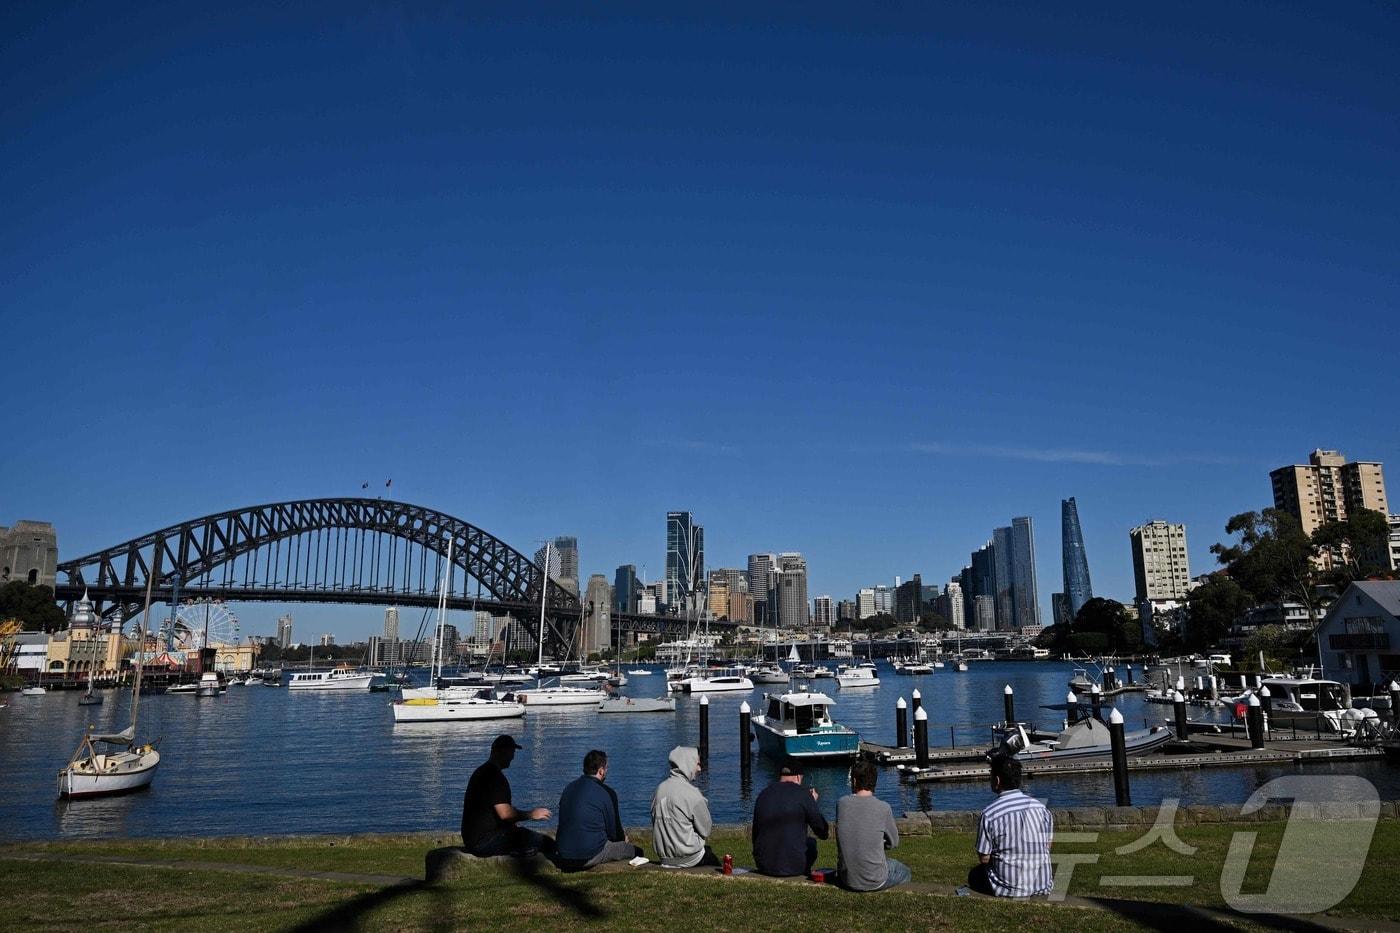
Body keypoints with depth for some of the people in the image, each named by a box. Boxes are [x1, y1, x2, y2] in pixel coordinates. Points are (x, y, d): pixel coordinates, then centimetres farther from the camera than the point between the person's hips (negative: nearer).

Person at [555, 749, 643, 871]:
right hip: (591, 856, -7)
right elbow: (614, 830, -3)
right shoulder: (607, 793, -11)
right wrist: (623, 838, 23)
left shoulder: (569, 787, 9)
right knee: (636, 851, 9)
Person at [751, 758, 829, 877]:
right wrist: (813, 803, 12)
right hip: (793, 866, -4)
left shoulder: (763, 794, 6)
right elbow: (823, 833, -1)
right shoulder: (802, 793, -8)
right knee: (811, 843, 26)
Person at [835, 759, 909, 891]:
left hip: (847, 879, 3)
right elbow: (894, 843, -1)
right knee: (905, 871, 28)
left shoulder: (841, 803, -8)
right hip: (875, 881, -2)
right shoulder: (883, 808, -16)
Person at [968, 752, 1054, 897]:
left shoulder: (989, 815, -17)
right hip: (1043, 885, 3)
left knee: (974, 874, 27)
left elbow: (984, 859, -9)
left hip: (1009, 887, -2)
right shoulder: (1042, 808, -4)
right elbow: (1047, 848, 6)